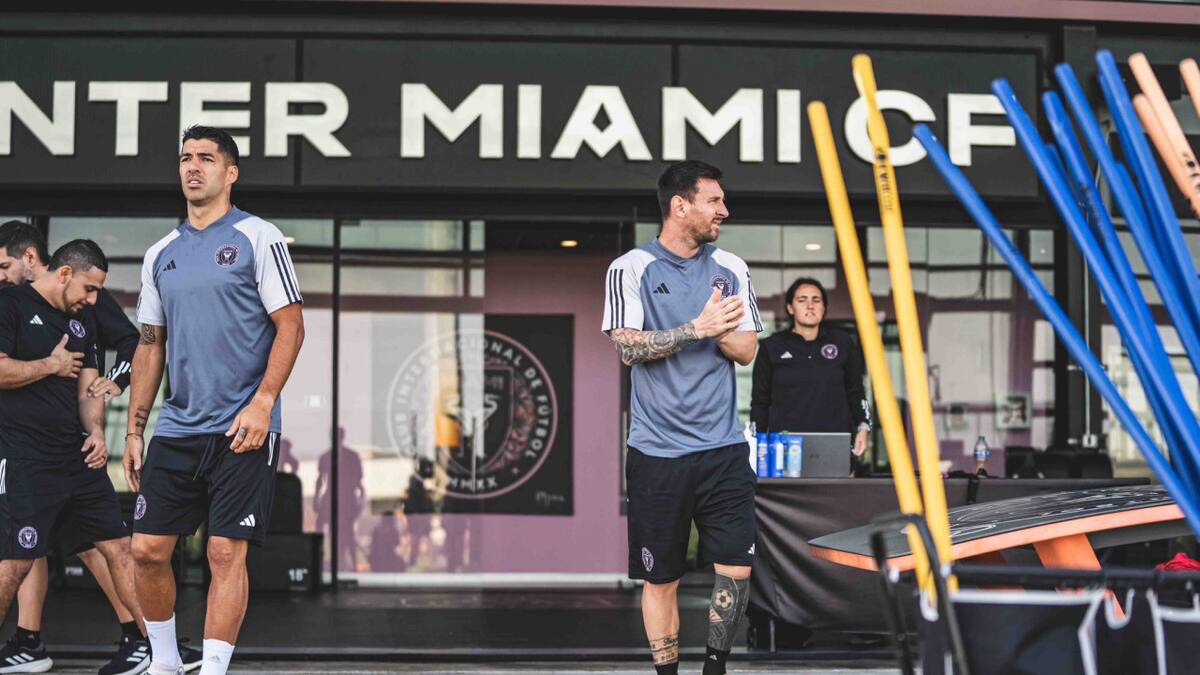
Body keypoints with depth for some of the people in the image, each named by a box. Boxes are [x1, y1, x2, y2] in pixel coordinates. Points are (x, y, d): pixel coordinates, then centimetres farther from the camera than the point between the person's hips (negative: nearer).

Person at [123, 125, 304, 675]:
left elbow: (290, 326, -5)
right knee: (147, 548, 4)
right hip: (175, 429, 5)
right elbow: (150, 345, 18)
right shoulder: (160, 254, 14)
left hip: (242, 429, -5)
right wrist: (134, 429, 12)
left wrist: (261, 403, -15)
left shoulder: (258, 238, -2)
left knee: (226, 553, -6)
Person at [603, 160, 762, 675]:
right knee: (661, 578, 4)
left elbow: (746, 350, 6)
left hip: (723, 448, 3)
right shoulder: (631, 268, -2)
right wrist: (697, 328, -17)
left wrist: (717, 327, -12)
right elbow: (627, 348, -11)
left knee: (737, 570, -2)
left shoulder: (731, 268, 10)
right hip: (657, 453, -3)